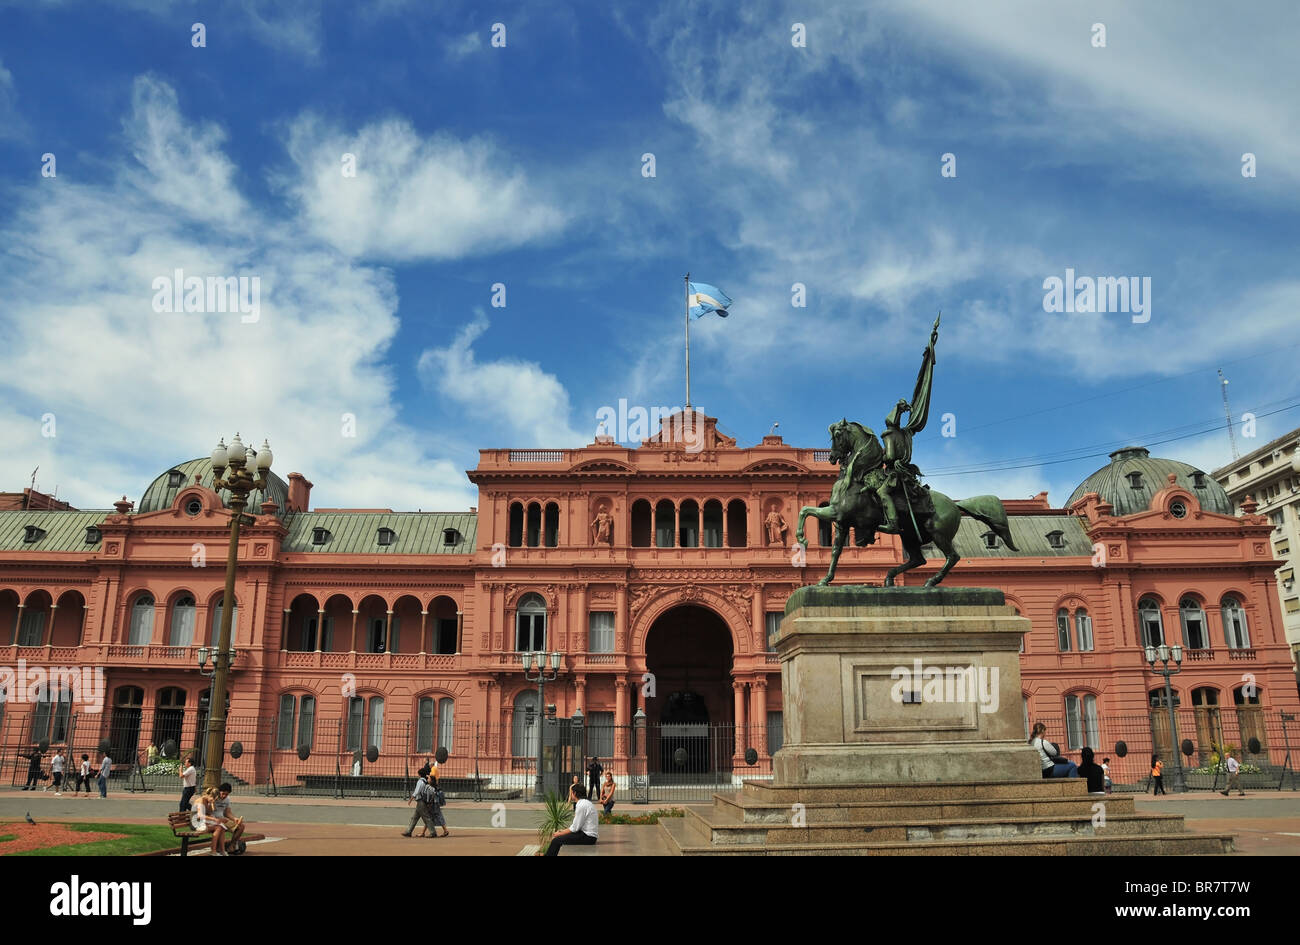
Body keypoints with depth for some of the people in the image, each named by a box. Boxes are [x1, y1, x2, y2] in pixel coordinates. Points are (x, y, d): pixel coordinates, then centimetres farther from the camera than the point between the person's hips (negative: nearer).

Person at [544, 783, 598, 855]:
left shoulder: (582, 805, -17)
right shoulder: (585, 802, 13)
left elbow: (575, 828, -16)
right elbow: (576, 825, 17)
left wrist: (560, 833, -4)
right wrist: (562, 831, 10)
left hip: (588, 837, -10)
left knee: (556, 840, -11)